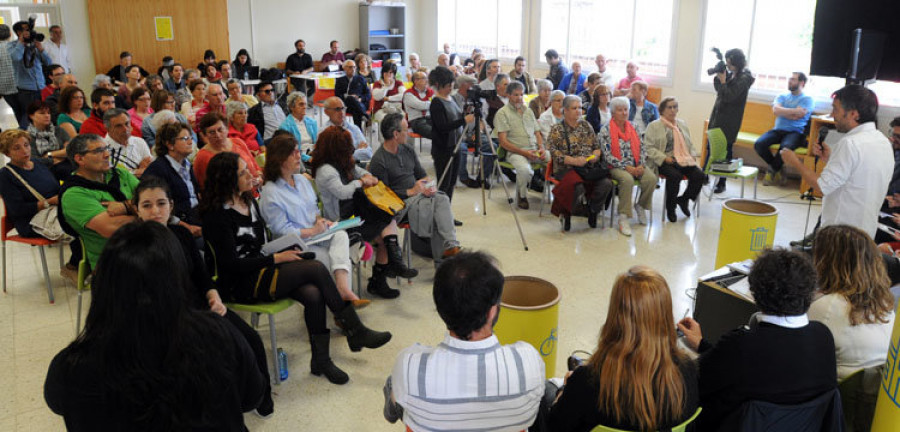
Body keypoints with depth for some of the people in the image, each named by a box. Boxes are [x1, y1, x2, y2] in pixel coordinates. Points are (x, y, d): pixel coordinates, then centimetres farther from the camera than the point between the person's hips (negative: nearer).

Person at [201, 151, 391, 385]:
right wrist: (277, 258, -15)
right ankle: (355, 331, -10)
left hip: (260, 270, 7)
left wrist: (286, 251, 1)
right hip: (240, 285, -7)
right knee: (316, 268, -22)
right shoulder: (217, 215, -15)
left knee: (313, 294, -23)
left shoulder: (249, 201, 11)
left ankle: (321, 359, -11)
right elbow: (232, 264, -18)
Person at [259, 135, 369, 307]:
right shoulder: (269, 192, -10)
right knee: (339, 259, -24)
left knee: (341, 235, -28)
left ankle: (343, 288, -42)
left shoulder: (302, 180, 15)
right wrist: (311, 231, -16)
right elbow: (281, 230, -13)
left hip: (317, 233, 6)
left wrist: (321, 219, 0)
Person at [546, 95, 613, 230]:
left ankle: (593, 211, 0)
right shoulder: (556, 129, 5)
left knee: (606, 183, -25)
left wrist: (596, 155, -2)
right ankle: (566, 214, -8)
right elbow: (553, 151, -7)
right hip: (567, 168, -4)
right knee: (577, 186, -36)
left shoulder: (585, 125, 19)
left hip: (589, 167, 4)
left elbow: (597, 145, 22)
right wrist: (574, 161, -17)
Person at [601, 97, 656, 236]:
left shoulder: (633, 128, 13)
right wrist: (626, 167, -17)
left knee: (651, 178, -22)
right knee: (627, 179, -36)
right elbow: (607, 155, -11)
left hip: (635, 166, 5)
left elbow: (641, 149, 11)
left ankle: (640, 206, 6)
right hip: (616, 167, -5)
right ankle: (623, 218, -25)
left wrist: (641, 165, -7)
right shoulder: (605, 130, -4)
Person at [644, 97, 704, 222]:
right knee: (675, 175, -34)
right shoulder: (653, 126, 3)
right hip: (663, 162, -5)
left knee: (699, 174, -21)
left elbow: (690, 144, 28)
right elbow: (648, 147, -5)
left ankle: (684, 199, 5)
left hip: (684, 160, 5)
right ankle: (670, 208, -13)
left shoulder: (682, 124, 23)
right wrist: (664, 158, -16)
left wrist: (692, 155, 7)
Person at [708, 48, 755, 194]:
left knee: (725, 150, -2)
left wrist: (723, 80, -15)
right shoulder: (731, 74, 8)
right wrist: (718, 75, -1)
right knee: (710, 146, 13)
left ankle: (721, 183, 5)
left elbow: (729, 97, -20)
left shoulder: (743, 78, -14)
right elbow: (718, 89, 13)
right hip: (717, 116, 8)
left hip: (729, 120, -8)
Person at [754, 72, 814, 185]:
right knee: (759, 144, -26)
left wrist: (782, 111, 0)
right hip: (778, 130, 4)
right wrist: (795, 111, -6)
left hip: (795, 132, -4)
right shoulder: (782, 97, 20)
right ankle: (776, 170, -3)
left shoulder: (807, 99, 7)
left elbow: (796, 116, -10)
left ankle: (771, 170, -8)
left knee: (786, 147, -38)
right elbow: (775, 110, -2)